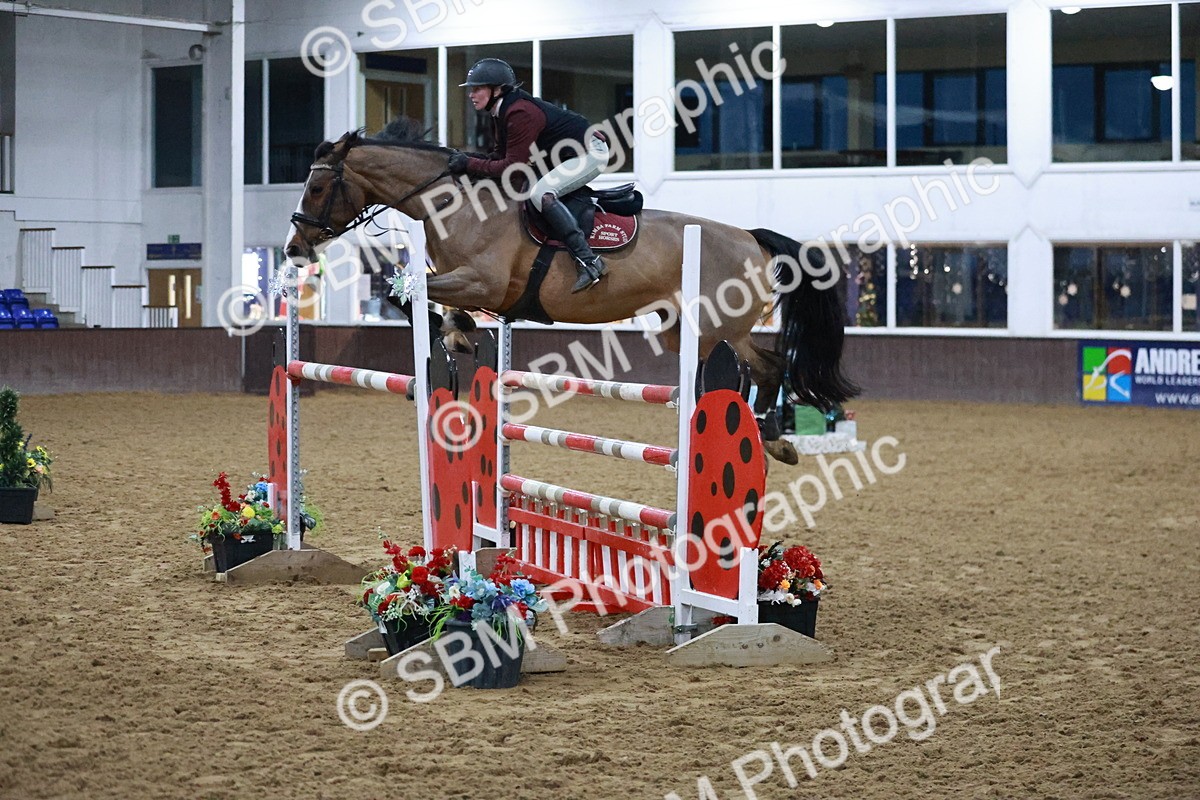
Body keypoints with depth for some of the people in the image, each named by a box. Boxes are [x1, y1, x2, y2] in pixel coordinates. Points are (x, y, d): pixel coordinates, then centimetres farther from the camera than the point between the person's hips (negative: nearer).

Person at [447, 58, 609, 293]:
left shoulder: (520, 113, -26)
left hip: (591, 152, -11)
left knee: (541, 193, -28)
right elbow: (502, 154, 11)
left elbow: (513, 167, -27)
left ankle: (589, 262, -33)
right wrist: (470, 161, -5)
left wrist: (469, 165, -22)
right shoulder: (501, 114, 6)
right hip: (567, 156, 11)